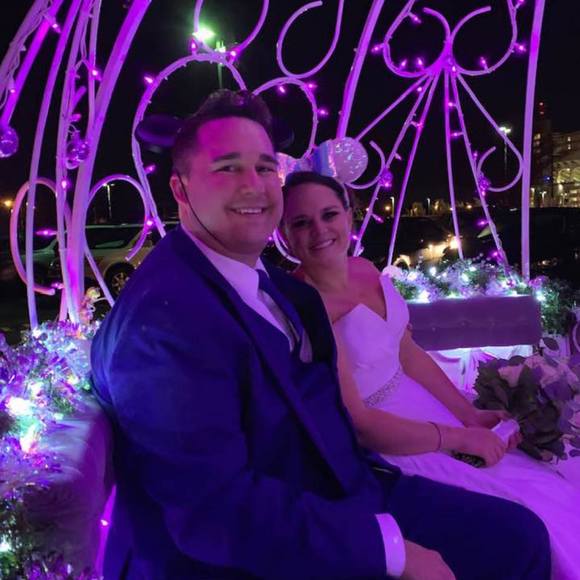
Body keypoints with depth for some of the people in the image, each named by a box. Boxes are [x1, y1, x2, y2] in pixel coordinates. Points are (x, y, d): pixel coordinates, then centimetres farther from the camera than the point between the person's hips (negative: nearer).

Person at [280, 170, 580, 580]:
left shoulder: (364, 269, 1)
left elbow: (409, 354, 9)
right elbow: (354, 421, -21)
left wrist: (469, 414, 3)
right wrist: (457, 437, -15)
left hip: (420, 409, 8)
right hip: (378, 448, -7)